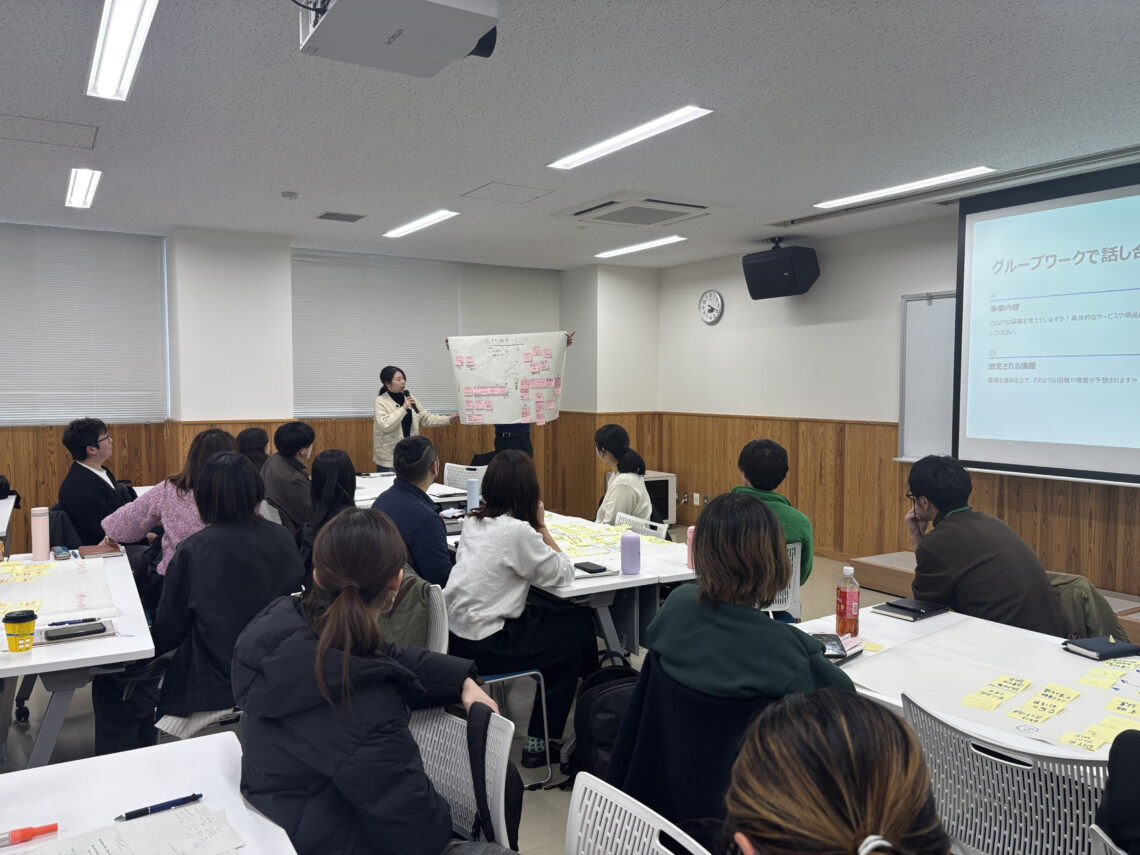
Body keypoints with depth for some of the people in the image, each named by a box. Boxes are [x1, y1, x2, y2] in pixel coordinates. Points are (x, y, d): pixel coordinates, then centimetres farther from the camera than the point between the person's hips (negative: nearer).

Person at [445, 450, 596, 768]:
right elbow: (563, 574, -9)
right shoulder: (517, 530, -19)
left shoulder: (473, 521, 5)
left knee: (548, 614, 21)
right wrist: (541, 525, -4)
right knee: (579, 625, 9)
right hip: (484, 648, -8)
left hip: (454, 633, 8)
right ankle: (540, 741, 15)